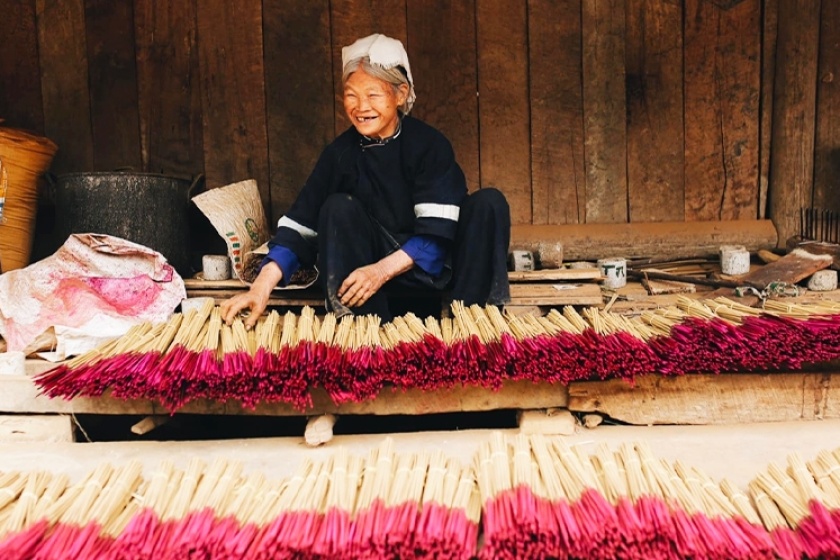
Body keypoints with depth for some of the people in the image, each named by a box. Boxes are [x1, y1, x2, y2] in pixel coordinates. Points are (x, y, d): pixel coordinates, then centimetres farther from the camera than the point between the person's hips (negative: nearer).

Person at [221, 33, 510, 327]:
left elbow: (437, 230, -20)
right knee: (339, 208, -23)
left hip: (434, 263, -1)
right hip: (375, 257, 2)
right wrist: (262, 286, -27)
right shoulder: (340, 153, -6)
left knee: (489, 202, -23)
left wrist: (383, 270, -32)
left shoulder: (431, 145, -13)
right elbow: (299, 225, -14)